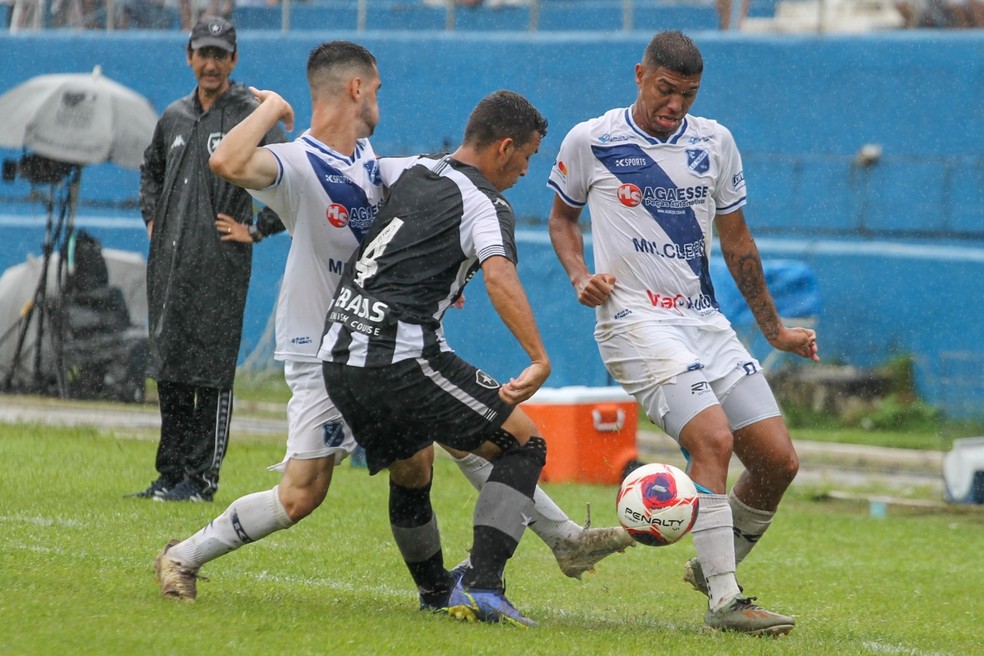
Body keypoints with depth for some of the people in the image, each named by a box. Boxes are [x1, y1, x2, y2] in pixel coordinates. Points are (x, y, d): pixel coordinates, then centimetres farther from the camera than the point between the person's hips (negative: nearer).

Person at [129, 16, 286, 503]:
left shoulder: (251, 117, -5)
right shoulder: (174, 118, 15)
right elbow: (151, 167, 35)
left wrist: (257, 230, -10)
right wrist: (152, 216, 21)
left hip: (219, 267, -7)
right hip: (168, 264, 7)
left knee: (211, 373, -6)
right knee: (169, 372, 10)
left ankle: (201, 479, -3)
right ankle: (171, 473, 17)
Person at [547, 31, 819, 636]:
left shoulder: (714, 143, 9)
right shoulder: (590, 142, -2)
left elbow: (736, 239, 18)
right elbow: (562, 215, 15)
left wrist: (774, 329, 20)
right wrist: (580, 276, -4)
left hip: (706, 321, 5)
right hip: (635, 320, -5)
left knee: (778, 460, -2)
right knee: (713, 440, -25)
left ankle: (715, 567, 20)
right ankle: (724, 601, -20)